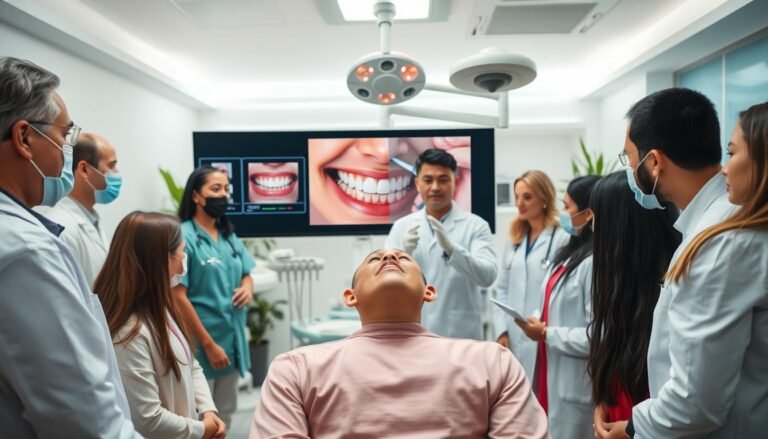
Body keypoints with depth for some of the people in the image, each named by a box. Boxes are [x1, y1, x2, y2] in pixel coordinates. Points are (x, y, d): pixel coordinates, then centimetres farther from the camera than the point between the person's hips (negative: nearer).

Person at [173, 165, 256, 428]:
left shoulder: (229, 235, 8)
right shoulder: (184, 236, -15)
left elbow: (246, 275, 19)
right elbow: (178, 297, -18)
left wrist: (248, 289, -6)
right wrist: (208, 344, -16)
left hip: (232, 337, 7)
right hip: (200, 342, -7)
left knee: (226, 412, 19)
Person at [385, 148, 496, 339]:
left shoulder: (475, 226, -3)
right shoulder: (401, 227, 5)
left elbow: (487, 276, -16)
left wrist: (451, 248, -32)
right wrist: (403, 254, -20)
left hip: (460, 338, -2)